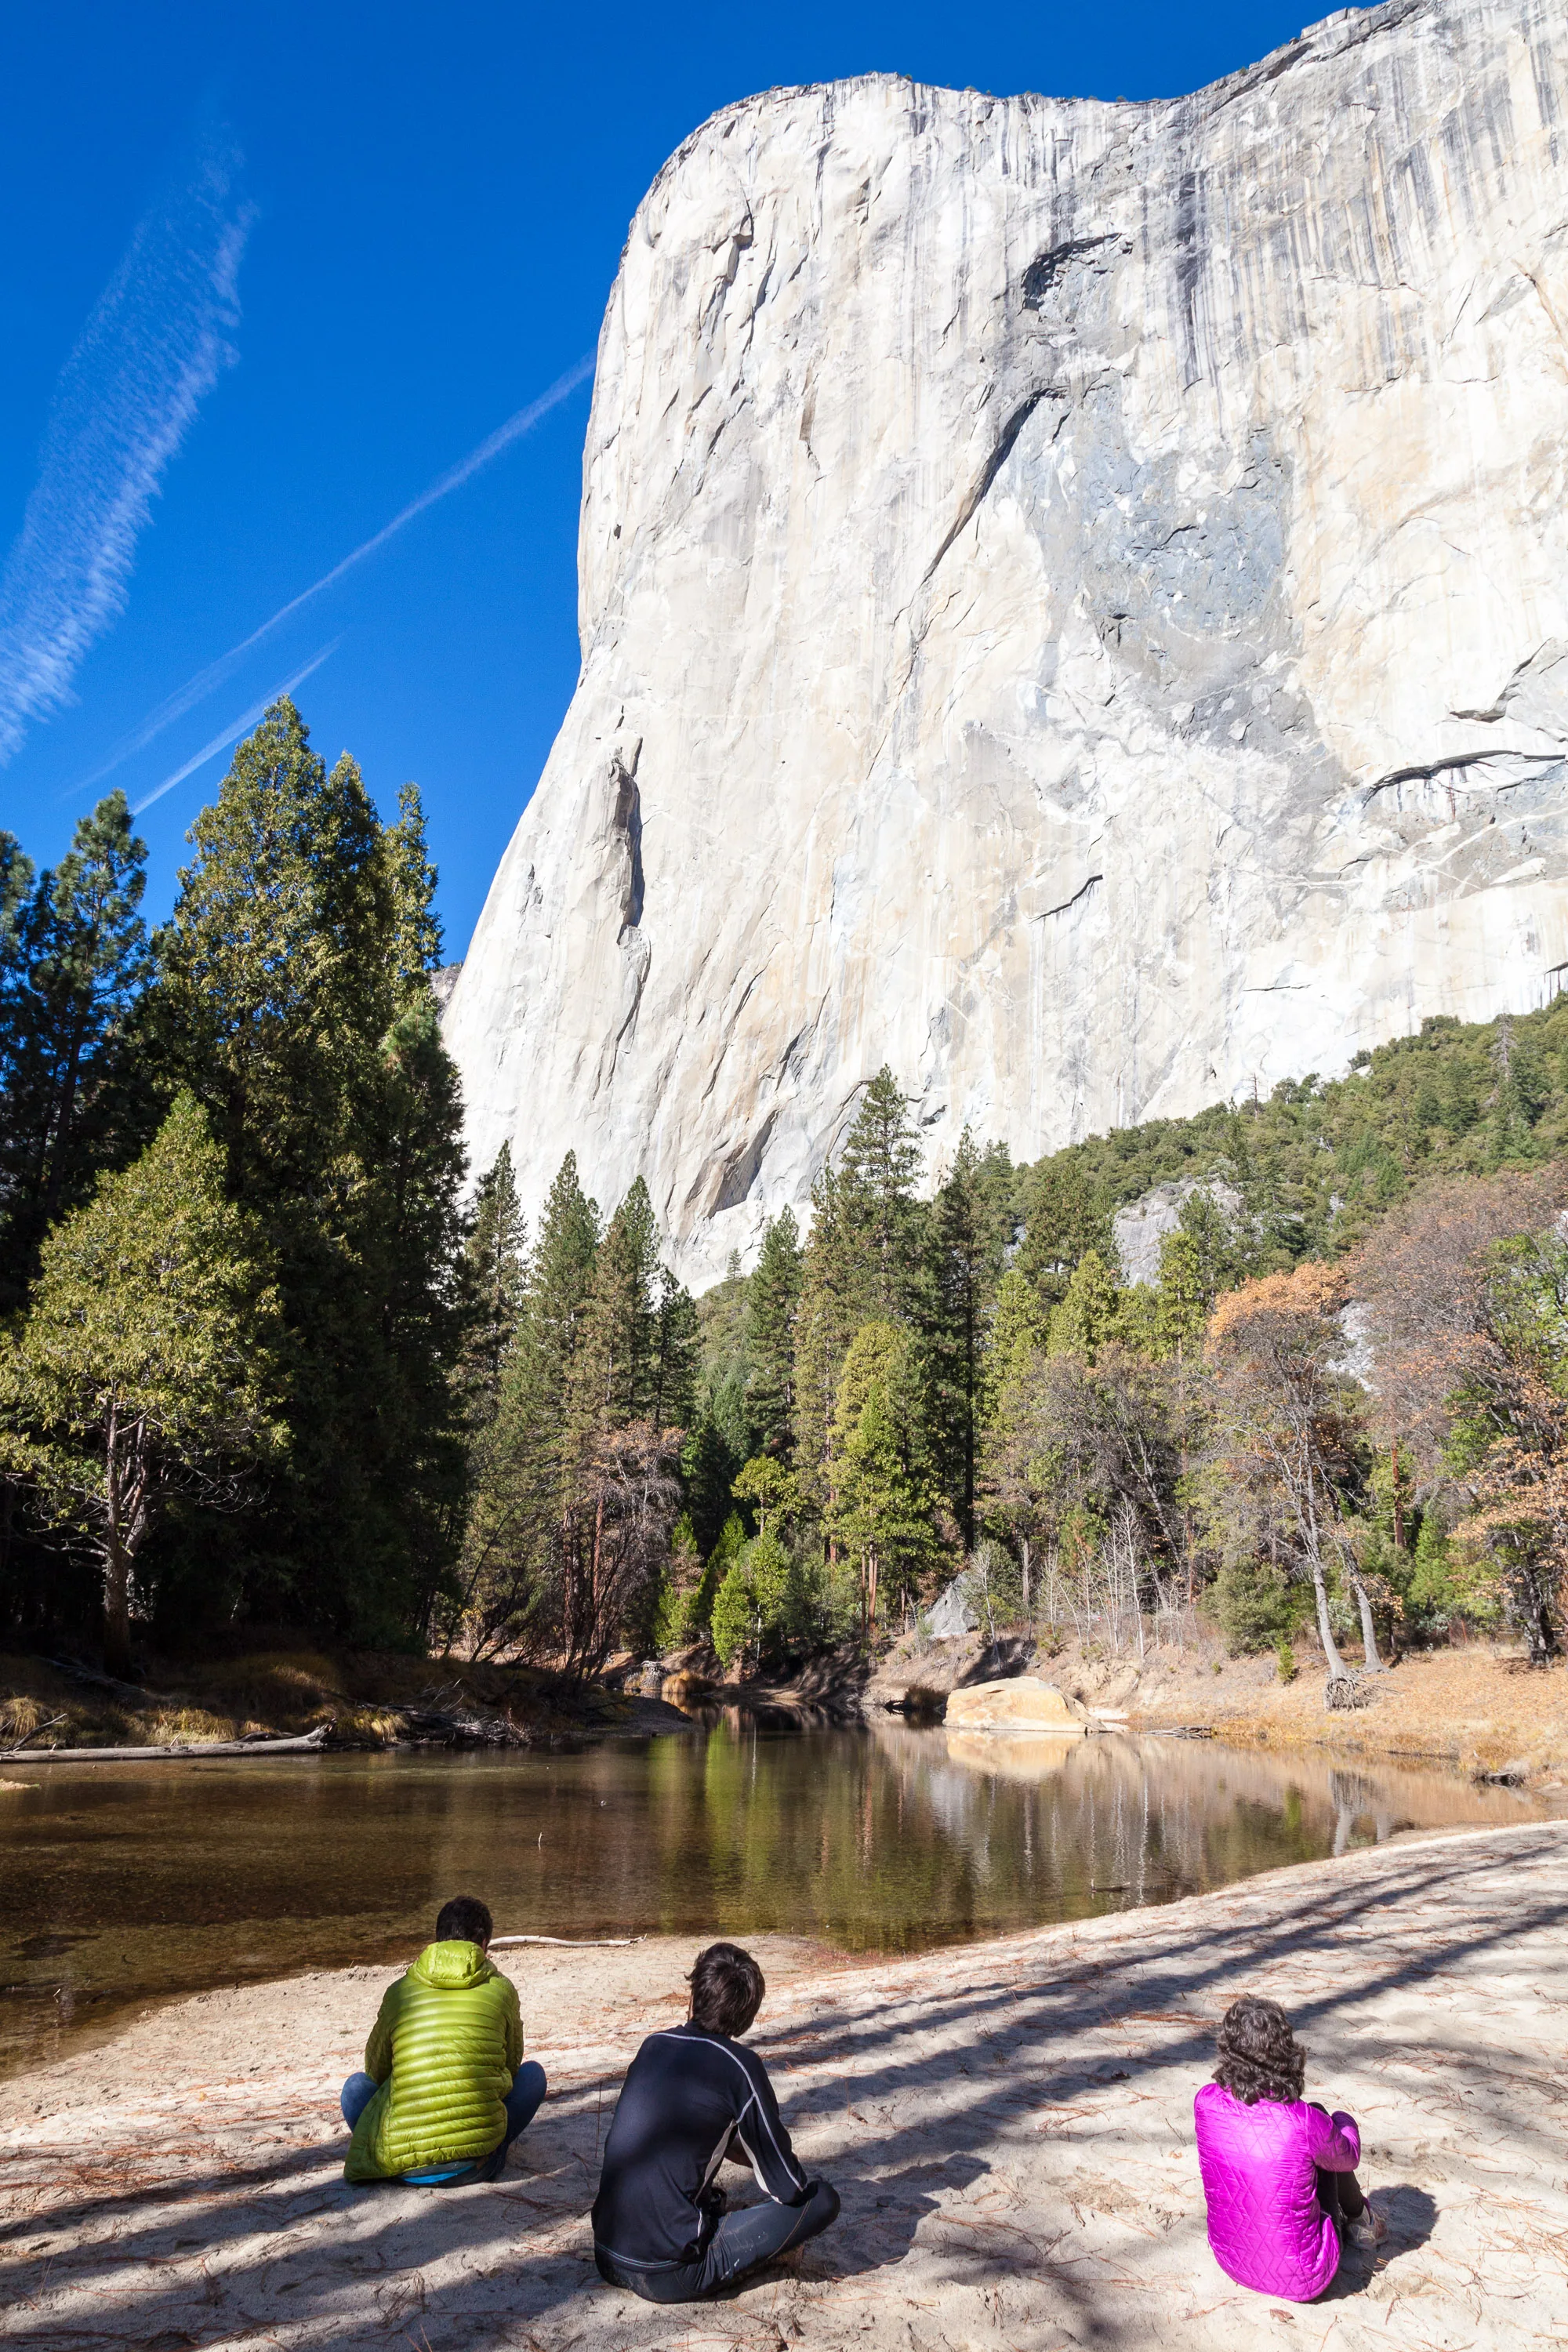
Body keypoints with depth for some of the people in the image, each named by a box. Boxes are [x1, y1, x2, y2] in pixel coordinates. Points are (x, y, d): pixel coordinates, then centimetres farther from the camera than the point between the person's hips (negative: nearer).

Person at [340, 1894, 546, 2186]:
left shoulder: (399, 1991, 6)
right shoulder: (501, 1988, 5)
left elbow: (376, 2071, 20)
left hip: (403, 2165, 1)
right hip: (475, 2165, -1)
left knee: (356, 2085, 28)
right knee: (532, 2073, 25)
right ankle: (484, 2156, 12)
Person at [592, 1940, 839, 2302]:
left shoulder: (653, 2045, 6)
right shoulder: (739, 2066, -12)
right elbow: (789, 2188, -5)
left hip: (607, 2260, 6)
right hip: (669, 2278, -6)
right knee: (822, 2200, -1)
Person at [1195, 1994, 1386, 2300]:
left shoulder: (1206, 2103, -16)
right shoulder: (1306, 2123, -26)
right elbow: (1349, 2158, 0)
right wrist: (1343, 2123, 17)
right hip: (1299, 2280, -4)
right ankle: (1359, 2218, 38)